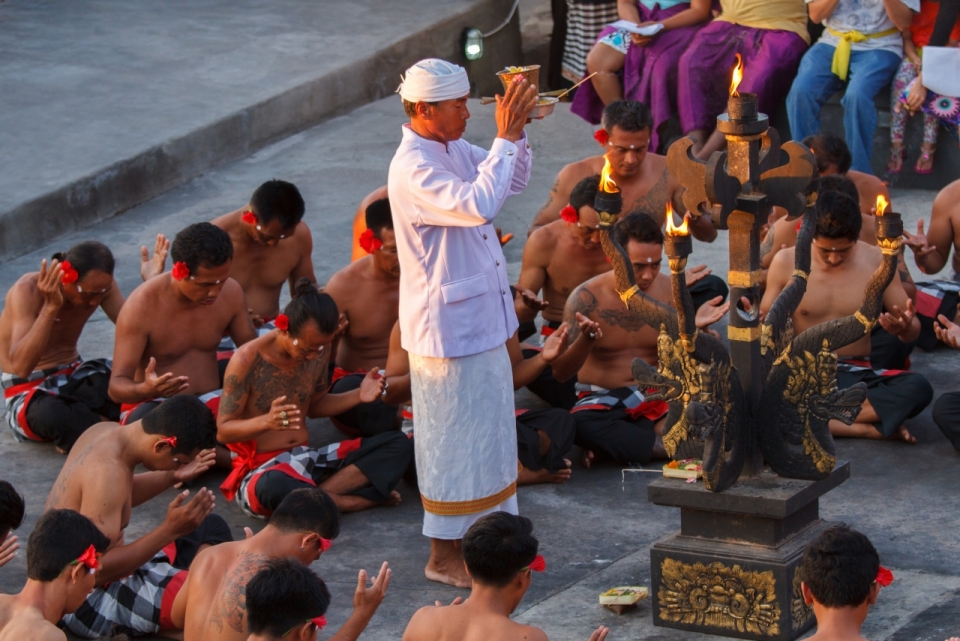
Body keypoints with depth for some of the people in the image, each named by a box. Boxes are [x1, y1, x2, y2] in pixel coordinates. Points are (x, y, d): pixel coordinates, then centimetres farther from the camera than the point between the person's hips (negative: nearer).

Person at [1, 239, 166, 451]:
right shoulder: (27, 291, -22)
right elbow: (21, 366, -34)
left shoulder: (98, 285, -6)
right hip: (29, 391, -5)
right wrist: (50, 307, -40)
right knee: (49, 413, -43)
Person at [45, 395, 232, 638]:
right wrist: (170, 530, -32)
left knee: (212, 528, 23)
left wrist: (173, 477, 7)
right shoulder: (107, 471, -30)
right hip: (87, 602, -10)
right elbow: (97, 570, -32)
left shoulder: (107, 431, -1)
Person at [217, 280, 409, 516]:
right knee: (273, 486, -46)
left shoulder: (319, 350, 2)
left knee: (398, 445, -8)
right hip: (261, 469, -7)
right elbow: (223, 430, -14)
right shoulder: (248, 360, -16)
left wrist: (358, 396, 0)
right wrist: (266, 421, -34)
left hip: (307, 460, 7)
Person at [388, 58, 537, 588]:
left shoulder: (454, 150, 5)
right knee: (454, 439, 1)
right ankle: (443, 555, 13)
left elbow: (514, 182, 15)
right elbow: (479, 204, -38)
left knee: (484, 430, 19)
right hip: (447, 326, -9)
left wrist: (517, 131, -2)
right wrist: (505, 136, -31)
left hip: (481, 319, 9)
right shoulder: (412, 170, -25)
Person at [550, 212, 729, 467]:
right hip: (602, 402, -3)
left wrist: (695, 328, -17)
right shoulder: (587, 298, -10)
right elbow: (560, 373, -13)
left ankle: (613, 442, -20)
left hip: (658, 399, 3)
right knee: (580, 425, -39)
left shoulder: (670, 290, -1)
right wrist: (586, 340, -32)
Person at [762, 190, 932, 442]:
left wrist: (905, 328, -20)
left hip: (858, 374, 1)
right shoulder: (787, 262, -1)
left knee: (918, 388, -31)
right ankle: (869, 427, -30)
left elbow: (913, 329, 5)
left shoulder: (877, 261, 0)